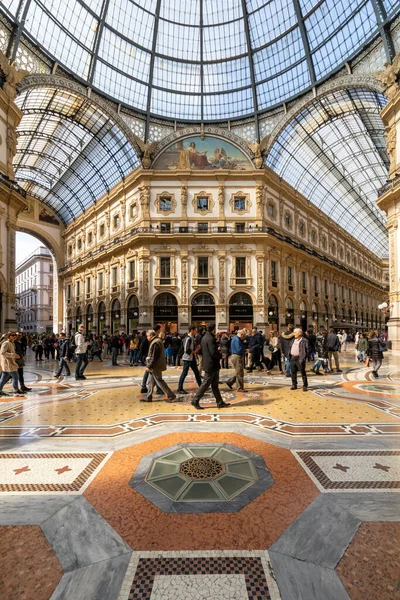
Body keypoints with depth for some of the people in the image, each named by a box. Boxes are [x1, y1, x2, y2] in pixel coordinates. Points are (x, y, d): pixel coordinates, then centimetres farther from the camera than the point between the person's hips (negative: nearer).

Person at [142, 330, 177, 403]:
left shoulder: (155, 343, -21)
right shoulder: (158, 341, 12)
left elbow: (154, 357, -24)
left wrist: (149, 366, -18)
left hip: (155, 367, -10)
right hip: (155, 366, 10)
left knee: (159, 381, -2)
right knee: (150, 382, 15)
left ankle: (171, 396, 4)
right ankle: (148, 397, 24)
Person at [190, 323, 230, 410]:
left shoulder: (204, 338, 11)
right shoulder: (210, 339, -20)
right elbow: (214, 353, -25)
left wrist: (217, 349, 17)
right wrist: (221, 355, -6)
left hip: (207, 363, 10)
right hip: (211, 365, -10)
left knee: (215, 384, 14)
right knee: (206, 384, -1)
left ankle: (220, 402, 21)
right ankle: (195, 400, 8)